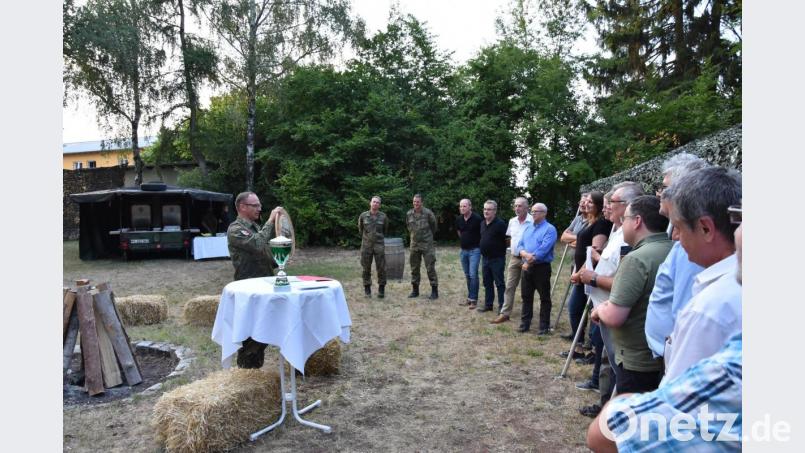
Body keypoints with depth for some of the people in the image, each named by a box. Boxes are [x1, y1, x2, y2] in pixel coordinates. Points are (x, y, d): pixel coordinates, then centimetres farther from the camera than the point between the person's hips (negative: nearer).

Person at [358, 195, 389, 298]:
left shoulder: (383, 217, -2)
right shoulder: (363, 216, -1)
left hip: (379, 245, 0)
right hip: (366, 245, 1)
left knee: (381, 268, 0)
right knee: (366, 268, 5)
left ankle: (381, 289, 12)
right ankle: (367, 289, 16)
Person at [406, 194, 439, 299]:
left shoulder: (428, 213, -11)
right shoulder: (409, 214, 2)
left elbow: (433, 226, 4)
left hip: (427, 244, -4)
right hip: (414, 244, 5)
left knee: (430, 268, -3)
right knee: (414, 268, 10)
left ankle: (434, 291, 4)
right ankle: (415, 290, 21)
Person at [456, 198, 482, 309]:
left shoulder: (477, 218, -15)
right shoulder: (459, 219, 3)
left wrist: (476, 242, -1)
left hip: (474, 250, -6)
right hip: (463, 250, 6)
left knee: (473, 275, -9)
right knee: (467, 276, 12)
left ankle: (473, 299, -1)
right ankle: (469, 298, 21)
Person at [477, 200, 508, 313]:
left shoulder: (500, 224, -14)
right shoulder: (482, 223, 9)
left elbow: (506, 240, -14)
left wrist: (502, 252, -11)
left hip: (497, 259, -7)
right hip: (485, 258, 7)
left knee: (499, 283, 1)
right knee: (487, 283, 15)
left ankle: (502, 306, 11)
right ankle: (488, 304, 25)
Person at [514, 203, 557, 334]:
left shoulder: (550, 229, -8)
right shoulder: (528, 227, 13)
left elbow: (543, 249, -19)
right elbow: (520, 245, 6)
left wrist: (530, 261, -15)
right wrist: (525, 254, -16)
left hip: (542, 267, -6)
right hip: (527, 267, 7)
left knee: (544, 297, 3)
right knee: (526, 295, 12)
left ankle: (544, 326, 11)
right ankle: (525, 323, 22)